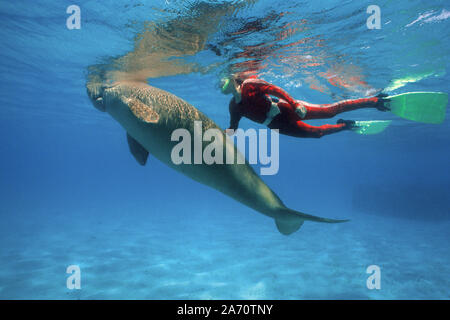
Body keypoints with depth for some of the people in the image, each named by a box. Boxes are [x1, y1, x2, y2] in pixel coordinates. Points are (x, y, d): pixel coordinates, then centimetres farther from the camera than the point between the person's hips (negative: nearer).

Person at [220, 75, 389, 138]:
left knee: (330, 110, -10)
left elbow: (275, 90, -17)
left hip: (286, 109, -5)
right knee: (316, 132, 9)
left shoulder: (249, 84, -12)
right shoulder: (234, 107, 6)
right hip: (278, 126, 5)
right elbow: (233, 128, 14)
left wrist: (295, 103, -25)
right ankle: (344, 126, 36)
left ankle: (373, 100, 4)